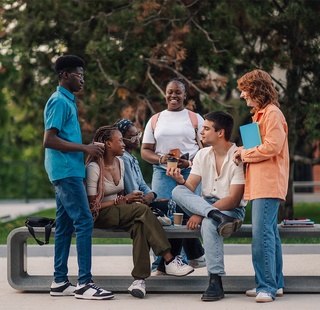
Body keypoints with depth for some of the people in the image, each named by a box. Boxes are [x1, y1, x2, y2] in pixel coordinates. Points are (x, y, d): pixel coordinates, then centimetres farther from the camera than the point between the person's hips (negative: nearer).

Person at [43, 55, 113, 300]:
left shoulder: (68, 101, 18)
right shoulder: (59, 101, -12)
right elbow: (49, 140, -19)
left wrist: (89, 149, 14)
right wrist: (85, 148, -17)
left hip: (69, 171, 10)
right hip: (66, 170, -10)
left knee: (65, 226, 9)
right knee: (84, 222, -12)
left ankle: (60, 282, 12)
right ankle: (85, 283, -12)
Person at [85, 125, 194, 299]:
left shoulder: (119, 162, 11)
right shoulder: (94, 167, -12)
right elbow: (92, 205, -14)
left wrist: (127, 199, -4)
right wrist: (122, 200, -13)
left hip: (118, 213, 7)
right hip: (100, 216, -7)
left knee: (140, 225, -30)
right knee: (142, 210, -30)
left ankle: (139, 279, -37)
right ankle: (169, 261, -30)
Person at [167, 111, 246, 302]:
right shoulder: (202, 155, 7)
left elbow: (234, 199, -18)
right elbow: (190, 189, 4)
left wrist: (201, 214, -25)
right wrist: (180, 180, -19)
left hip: (232, 210, -6)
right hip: (206, 204, 6)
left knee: (209, 223, -38)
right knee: (178, 191, -20)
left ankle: (216, 282, -33)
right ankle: (220, 219, -38)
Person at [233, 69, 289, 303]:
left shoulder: (272, 113, -9)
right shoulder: (260, 114, 22)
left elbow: (272, 146, -19)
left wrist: (245, 154, -7)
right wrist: (245, 153, 8)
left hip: (268, 185, -10)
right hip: (260, 185, 10)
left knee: (262, 234, -15)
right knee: (270, 233, 12)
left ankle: (267, 286, -15)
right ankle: (276, 283, 17)